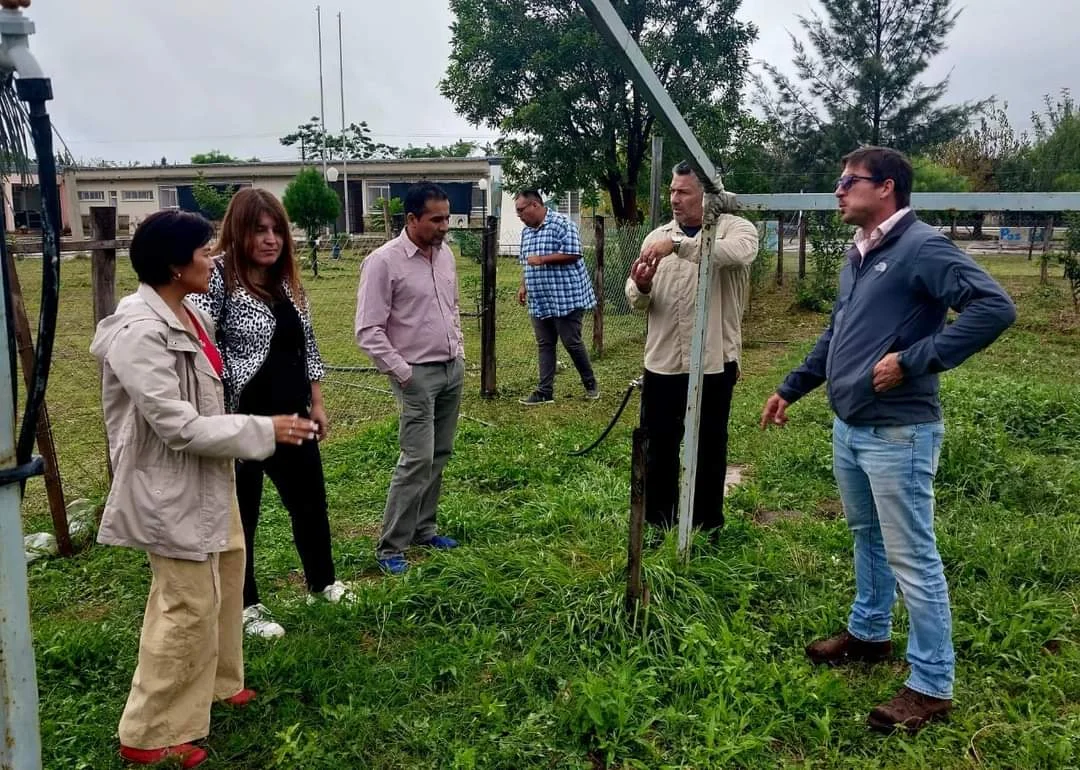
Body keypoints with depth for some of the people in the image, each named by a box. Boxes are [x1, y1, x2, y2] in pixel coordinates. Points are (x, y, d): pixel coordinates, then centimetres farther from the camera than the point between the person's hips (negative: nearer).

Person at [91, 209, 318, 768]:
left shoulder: (188, 316, 4)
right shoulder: (140, 332, -25)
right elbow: (178, 425, -27)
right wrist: (264, 430, -23)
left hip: (205, 477, 10)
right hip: (170, 488, -10)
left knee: (221, 583, 22)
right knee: (189, 607, 1)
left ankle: (215, 684, 43)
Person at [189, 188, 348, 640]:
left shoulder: (287, 280, 7)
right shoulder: (219, 277, -15)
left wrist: (316, 403, 13)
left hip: (290, 415, 7)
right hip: (241, 420, -7)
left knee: (310, 499, 19)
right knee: (241, 513, 10)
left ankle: (321, 581, 41)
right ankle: (246, 605, 27)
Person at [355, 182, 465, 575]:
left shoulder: (445, 253, 7)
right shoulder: (383, 261, -15)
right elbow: (368, 331, -15)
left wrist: (460, 351, 13)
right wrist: (401, 372, -16)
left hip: (453, 369, 7)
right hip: (418, 374, -7)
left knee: (439, 455, 12)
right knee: (418, 459, -9)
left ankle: (423, 529, 25)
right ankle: (390, 547, 3)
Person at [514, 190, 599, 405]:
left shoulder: (562, 224, -11)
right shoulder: (527, 231, 14)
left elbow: (572, 254, -20)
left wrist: (542, 259, -19)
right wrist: (523, 286, 10)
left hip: (566, 297, -7)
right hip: (539, 301, 7)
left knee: (572, 342, -1)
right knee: (544, 345, 7)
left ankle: (590, 383, 18)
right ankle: (545, 391, 12)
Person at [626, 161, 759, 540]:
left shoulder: (734, 228, -3)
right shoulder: (657, 236, 9)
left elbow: (738, 253, -29)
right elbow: (638, 302, 9)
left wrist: (678, 245, -36)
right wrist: (641, 287, -15)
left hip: (713, 362, -4)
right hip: (662, 362, 4)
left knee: (709, 448, 10)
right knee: (659, 446, 12)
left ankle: (706, 527, 27)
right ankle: (658, 523, 29)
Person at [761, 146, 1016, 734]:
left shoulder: (921, 247, -15)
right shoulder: (858, 255, 13)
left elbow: (995, 307, -24)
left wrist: (913, 361, -25)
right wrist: (791, 389, 24)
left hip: (897, 433, -9)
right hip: (848, 427, 9)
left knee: (912, 558, -1)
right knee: (866, 536, 23)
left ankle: (932, 686, 13)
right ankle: (869, 633, 41)